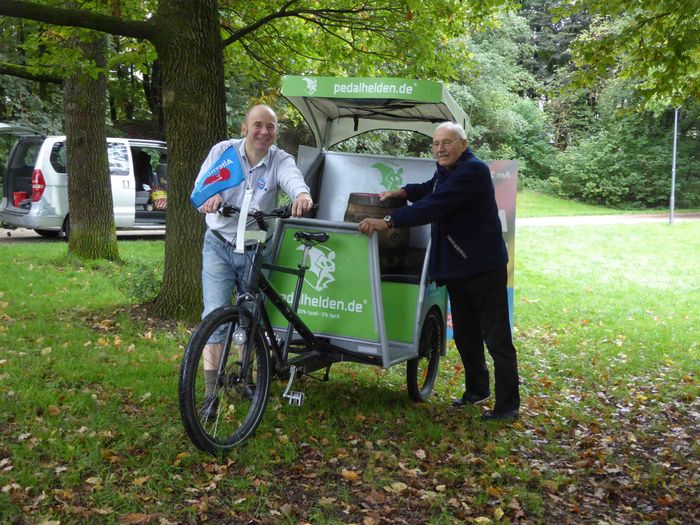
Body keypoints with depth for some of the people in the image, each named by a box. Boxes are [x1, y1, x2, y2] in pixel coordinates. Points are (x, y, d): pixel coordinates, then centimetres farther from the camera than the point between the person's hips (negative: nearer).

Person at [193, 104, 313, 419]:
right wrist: (210, 197, -38)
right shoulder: (223, 151, -5)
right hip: (219, 245, -1)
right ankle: (211, 392, -5)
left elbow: (293, 178, -28)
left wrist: (302, 194, -53)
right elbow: (201, 187, -13)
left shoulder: (280, 160, -7)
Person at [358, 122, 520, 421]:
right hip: (457, 267, 10)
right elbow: (431, 189, 34)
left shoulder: (473, 171, -19)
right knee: (465, 335, 18)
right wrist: (402, 192, 13)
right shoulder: (445, 170, 12)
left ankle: (508, 405, 2)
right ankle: (477, 391, 34)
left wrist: (389, 222, -33)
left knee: (497, 339, -5)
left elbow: (435, 205, -30)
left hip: (484, 268, -10)